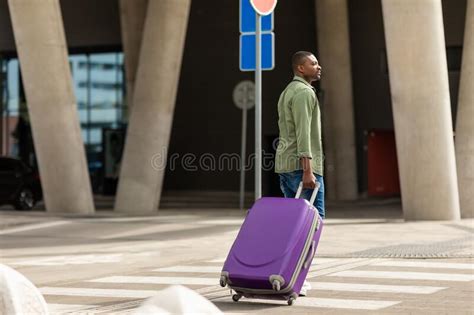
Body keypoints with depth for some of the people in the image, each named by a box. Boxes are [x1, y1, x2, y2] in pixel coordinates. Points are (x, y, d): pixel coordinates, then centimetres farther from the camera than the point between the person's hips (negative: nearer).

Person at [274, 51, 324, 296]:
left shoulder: (287, 92, 21)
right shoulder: (304, 92, -11)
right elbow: (303, 134, -20)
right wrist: (308, 170, -24)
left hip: (284, 165, 10)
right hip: (301, 165, -10)